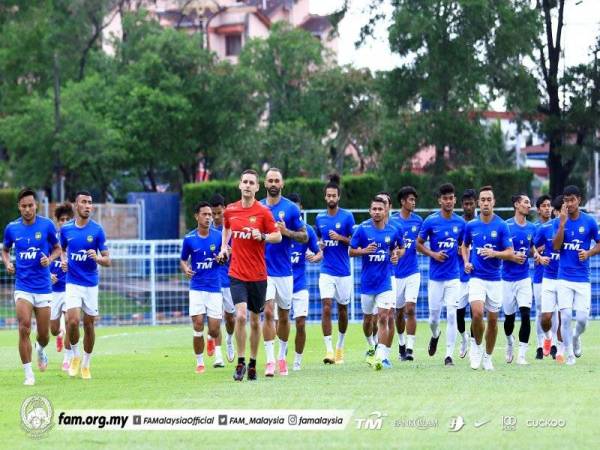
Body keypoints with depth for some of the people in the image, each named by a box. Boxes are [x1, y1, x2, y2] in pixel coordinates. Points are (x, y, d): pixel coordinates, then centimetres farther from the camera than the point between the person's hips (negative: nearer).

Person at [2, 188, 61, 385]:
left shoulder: (47, 225, -3)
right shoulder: (11, 228, 1)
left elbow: (57, 248, 10)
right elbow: (5, 250, 18)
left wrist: (50, 259, -11)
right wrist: (7, 263, -2)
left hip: (43, 286, 0)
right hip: (22, 286, 0)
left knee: (43, 334, 5)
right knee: (24, 328, -16)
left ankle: (40, 351, 42)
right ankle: (28, 374, -9)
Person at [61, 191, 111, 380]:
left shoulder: (97, 230, -5)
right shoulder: (66, 229, 1)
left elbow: (107, 261, -4)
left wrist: (97, 258, -26)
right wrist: (63, 260, -1)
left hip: (91, 284, 0)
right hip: (72, 283, 0)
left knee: (89, 324, 5)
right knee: (72, 321, -17)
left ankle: (86, 364, 21)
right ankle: (75, 356, 8)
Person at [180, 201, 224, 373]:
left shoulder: (219, 236, 0)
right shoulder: (189, 239, 0)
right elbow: (183, 260, 11)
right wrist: (185, 269, -11)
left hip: (215, 288, 0)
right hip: (197, 287, 0)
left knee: (214, 330, -3)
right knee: (198, 326, -9)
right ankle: (199, 362, 7)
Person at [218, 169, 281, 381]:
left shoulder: (263, 212, -5)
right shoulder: (230, 210, 3)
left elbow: (278, 236, -2)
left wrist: (262, 236, -20)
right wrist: (224, 247, 12)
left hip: (258, 275, 0)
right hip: (237, 274, 0)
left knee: (255, 320, 8)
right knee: (241, 315, -17)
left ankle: (253, 364, 21)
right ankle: (241, 362, -7)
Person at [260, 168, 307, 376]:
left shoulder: (291, 208, 0)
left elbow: (304, 236, 1)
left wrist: (286, 232, -16)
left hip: (284, 271, 0)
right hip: (263, 270, 0)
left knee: (284, 316, 9)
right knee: (268, 312, -13)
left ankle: (282, 357, 25)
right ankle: (270, 360, -15)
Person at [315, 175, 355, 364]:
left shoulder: (347, 217, -3)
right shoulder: (320, 218, 7)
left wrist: (340, 238, -18)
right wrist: (319, 245, 0)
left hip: (343, 271, -1)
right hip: (326, 270, 1)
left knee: (342, 309, 10)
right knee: (326, 307, -13)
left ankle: (340, 346, 29)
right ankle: (329, 350, -16)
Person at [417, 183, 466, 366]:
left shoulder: (460, 222, 3)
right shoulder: (430, 221, -4)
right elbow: (419, 244, 4)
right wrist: (433, 254, -12)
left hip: (453, 277, 1)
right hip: (435, 277, -1)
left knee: (452, 315, -8)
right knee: (434, 316, 6)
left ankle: (449, 355, -3)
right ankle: (435, 335, 41)